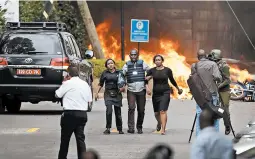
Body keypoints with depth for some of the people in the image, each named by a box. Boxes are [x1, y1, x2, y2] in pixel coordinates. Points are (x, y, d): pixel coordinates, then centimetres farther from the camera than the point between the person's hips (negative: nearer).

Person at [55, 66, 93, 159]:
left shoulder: (67, 84, -7)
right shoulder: (85, 84, 10)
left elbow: (58, 94, 0)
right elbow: (89, 100, 13)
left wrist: (63, 85, 14)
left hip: (70, 114, -5)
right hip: (82, 113, 5)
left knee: (65, 138, 6)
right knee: (80, 138, 5)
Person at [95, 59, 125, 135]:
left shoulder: (119, 73, 7)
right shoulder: (105, 73, 7)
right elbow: (100, 84, 14)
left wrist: (123, 88, -7)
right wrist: (97, 93, 11)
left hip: (117, 94, 1)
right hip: (108, 94, -1)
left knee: (118, 112, 3)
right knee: (109, 111, -16)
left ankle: (120, 129, 14)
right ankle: (108, 128, -8)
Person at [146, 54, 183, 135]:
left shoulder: (167, 70, 3)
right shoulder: (152, 71, 4)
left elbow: (172, 80, 16)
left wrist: (178, 89, 26)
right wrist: (149, 77, -22)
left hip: (165, 92, -2)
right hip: (156, 93, 2)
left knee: (163, 111, -16)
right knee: (156, 112, 10)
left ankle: (163, 129, -19)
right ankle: (159, 123, 42)